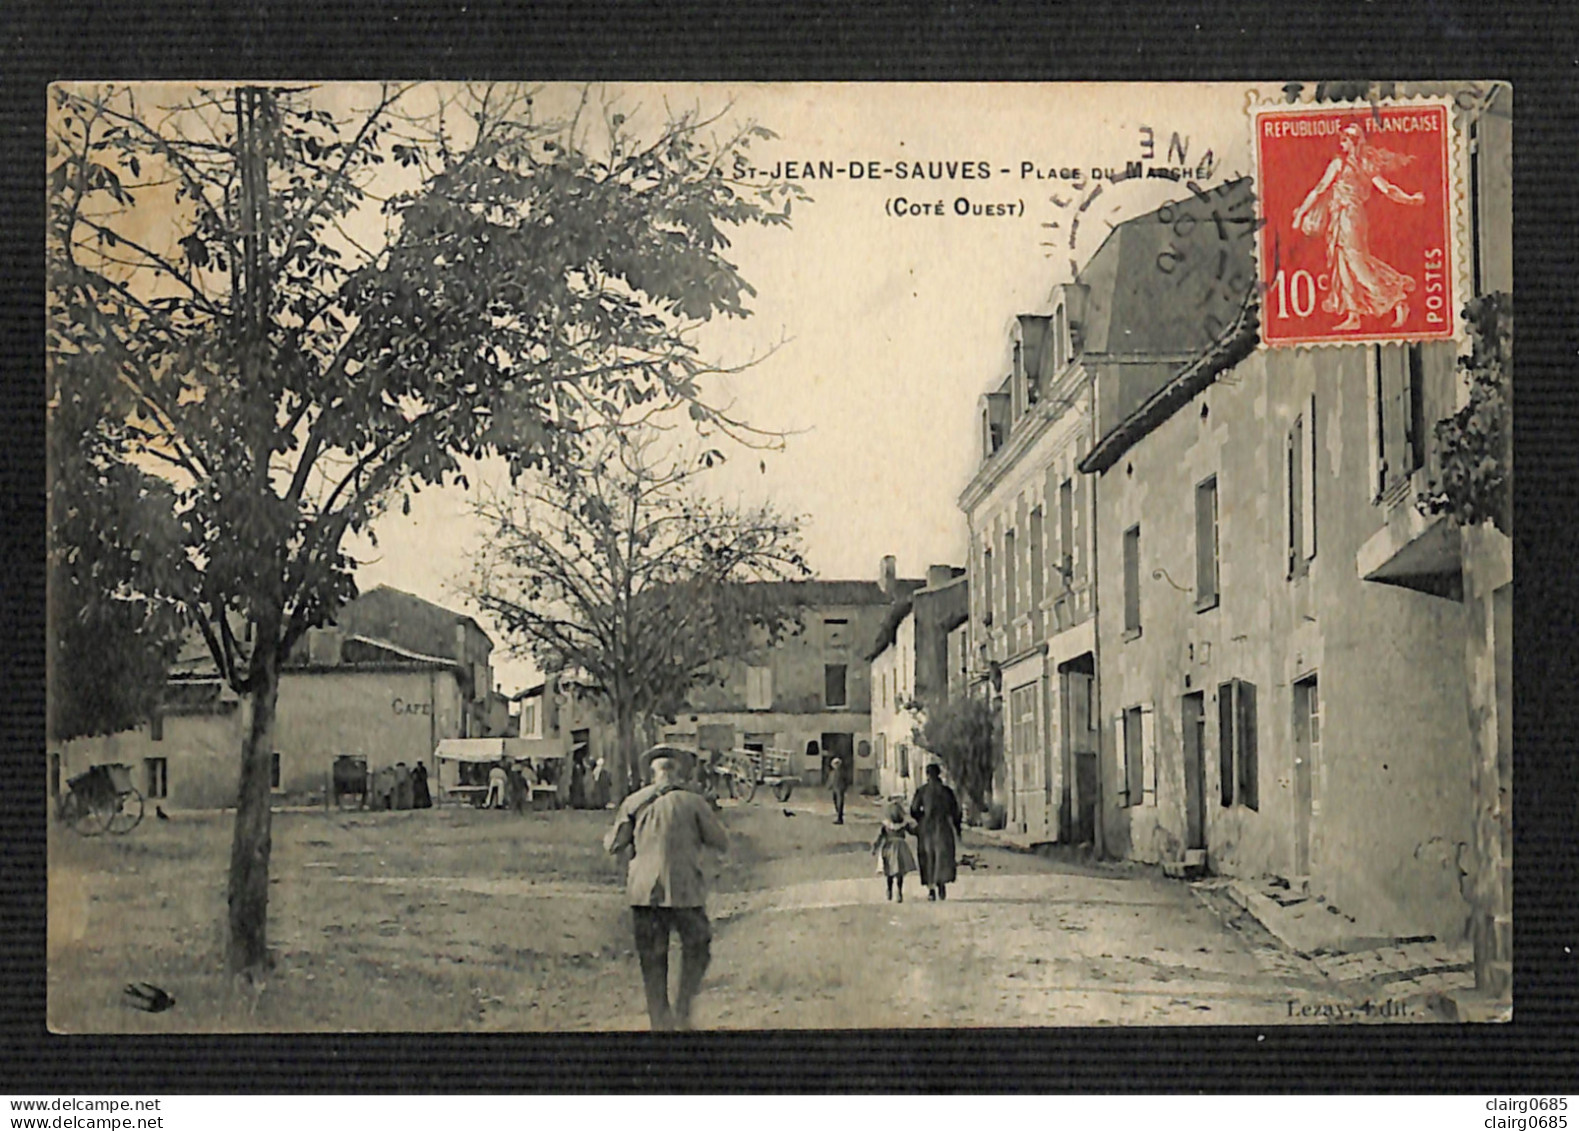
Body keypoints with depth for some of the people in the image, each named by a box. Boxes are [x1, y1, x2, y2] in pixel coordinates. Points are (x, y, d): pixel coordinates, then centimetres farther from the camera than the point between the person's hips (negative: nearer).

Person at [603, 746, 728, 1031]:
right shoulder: (691, 802, -3)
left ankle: (660, 1021, 11)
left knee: (652, 960, 10)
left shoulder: (635, 802, 4)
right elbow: (721, 842, 3)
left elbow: (613, 845, 6)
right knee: (697, 948, 15)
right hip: (684, 890, -3)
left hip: (643, 889, 3)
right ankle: (682, 1010, 4)